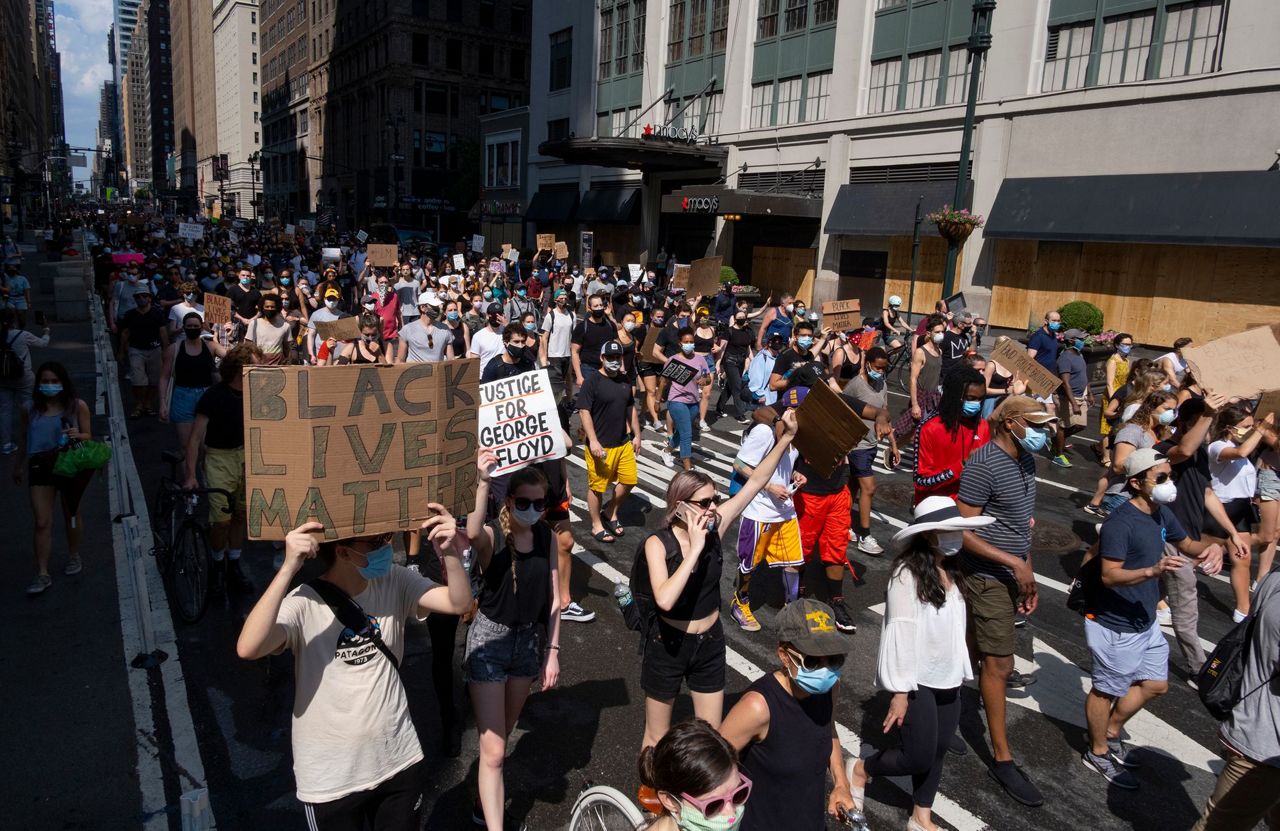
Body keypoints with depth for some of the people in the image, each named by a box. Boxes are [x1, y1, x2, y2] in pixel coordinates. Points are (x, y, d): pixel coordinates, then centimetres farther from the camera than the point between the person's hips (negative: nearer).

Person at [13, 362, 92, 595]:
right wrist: (18, 466, 20)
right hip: (40, 467, 1)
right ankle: (42, 574, 1)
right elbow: (23, 438, 12)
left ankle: (73, 556, 37)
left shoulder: (78, 406, -7)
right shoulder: (30, 409, -1)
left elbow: (88, 436, -2)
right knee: (41, 523, -3)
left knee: (71, 515, 16)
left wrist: (78, 435, -25)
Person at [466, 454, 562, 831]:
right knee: (493, 750, -4)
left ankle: (487, 801, 46)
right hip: (490, 640, -5)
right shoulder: (493, 535, -18)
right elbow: (472, 534, -45)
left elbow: (553, 599, 2)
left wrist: (552, 651, 1)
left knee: (503, 732, 24)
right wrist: (483, 481, -54)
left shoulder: (548, 537, -4)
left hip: (530, 640, 5)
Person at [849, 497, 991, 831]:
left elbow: (954, 628, 12)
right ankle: (860, 770, 24)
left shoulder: (950, 573, 5)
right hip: (918, 682, -7)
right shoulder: (907, 574, -20)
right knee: (919, 758, -1)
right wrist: (900, 691, -19)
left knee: (938, 752, 14)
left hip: (947, 680, 8)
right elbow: (900, 633, -20)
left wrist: (961, 673, 13)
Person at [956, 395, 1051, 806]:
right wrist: (1015, 564, -19)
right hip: (987, 577, -8)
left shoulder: (1025, 460, 6)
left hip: (1010, 574, 8)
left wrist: (1028, 575, 12)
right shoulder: (984, 464, -20)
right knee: (997, 663, -1)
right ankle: (1003, 760, 9)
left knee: (978, 648, 20)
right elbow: (963, 531, -20)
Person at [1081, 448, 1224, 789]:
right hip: (1116, 626, -9)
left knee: (1155, 684, 20)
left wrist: (1211, 547, -2)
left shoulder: (1161, 514, 3)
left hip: (1146, 621, 9)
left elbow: (1185, 544, 20)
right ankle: (1098, 752, 29)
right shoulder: (1120, 522, -26)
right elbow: (1109, 575, -28)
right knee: (1107, 690, 9)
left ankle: (1111, 733, 39)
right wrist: (1151, 571, -44)